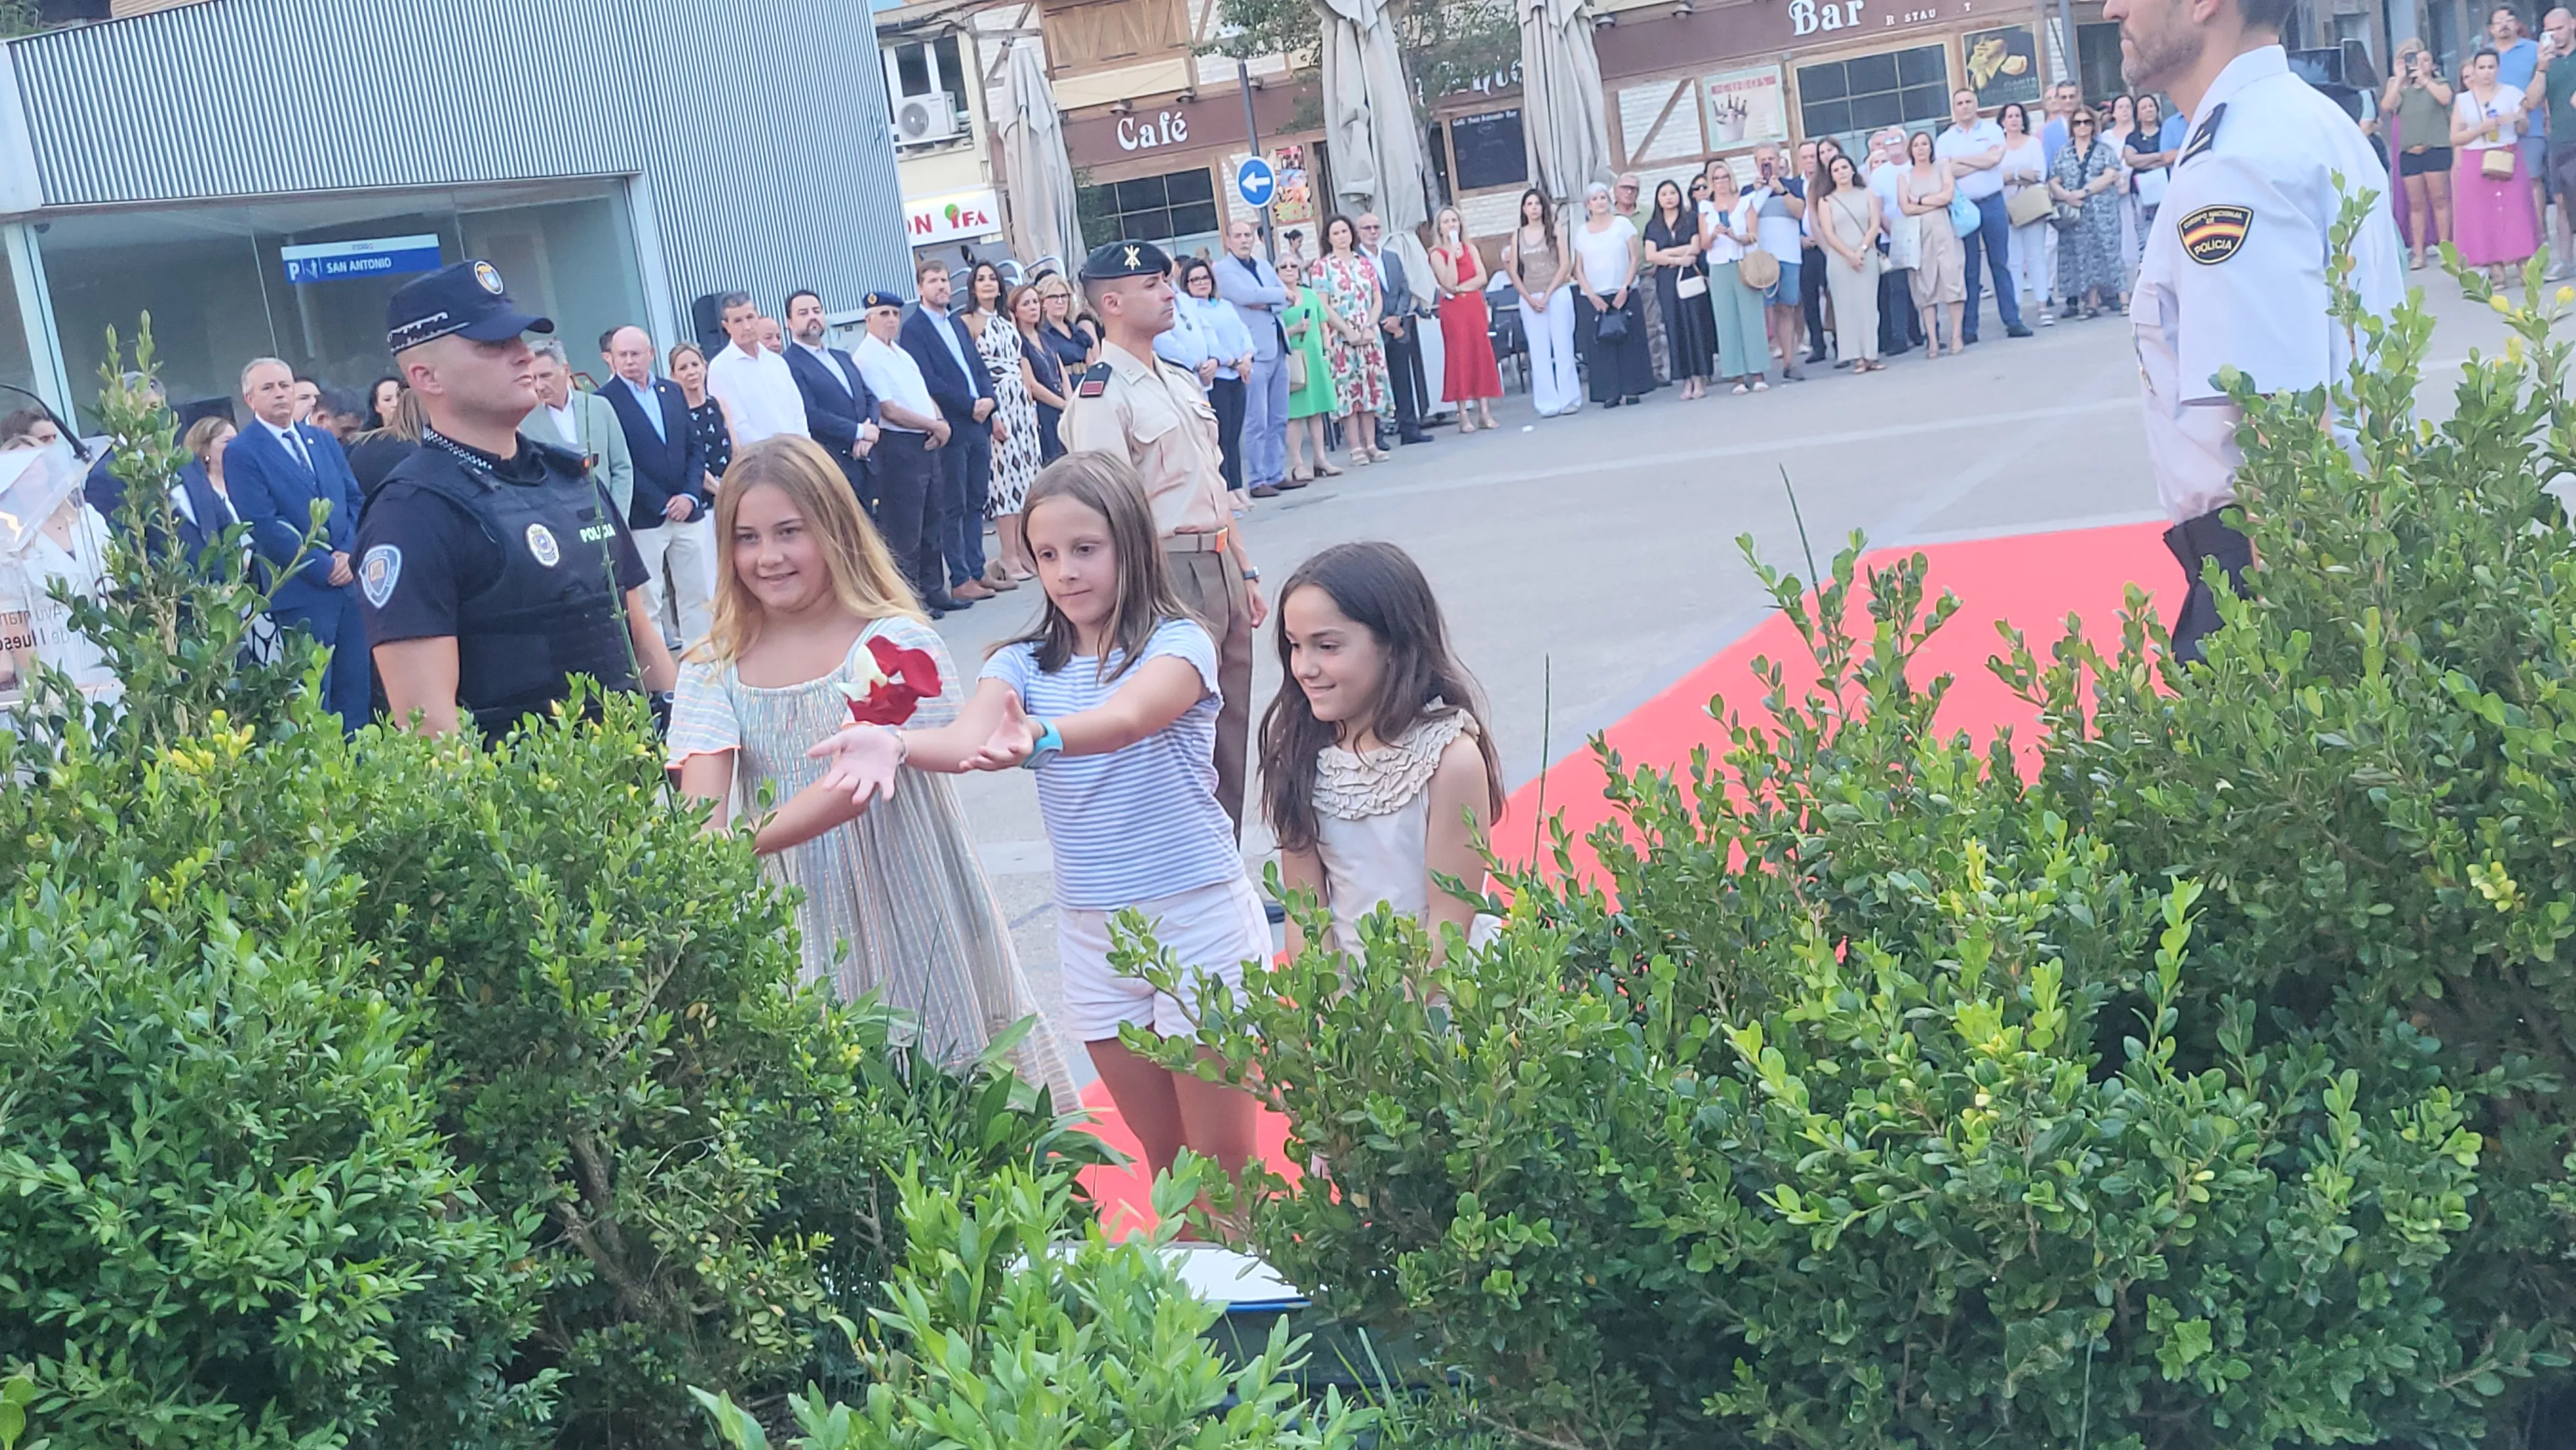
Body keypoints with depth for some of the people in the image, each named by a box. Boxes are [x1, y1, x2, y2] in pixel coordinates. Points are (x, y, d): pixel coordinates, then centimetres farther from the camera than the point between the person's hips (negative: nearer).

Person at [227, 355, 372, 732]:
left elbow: (356, 500, 13)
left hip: (349, 580, 6)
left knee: (357, 694, 8)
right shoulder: (240, 453, -4)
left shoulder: (323, 440, 15)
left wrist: (349, 553, -4)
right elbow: (264, 526, -12)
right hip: (301, 591, -6)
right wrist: (324, 566, -13)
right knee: (314, 703, -1)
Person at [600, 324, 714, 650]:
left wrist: (690, 495, -3)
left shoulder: (673, 391, 12)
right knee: (648, 603, -1)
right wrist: (663, 504, -11)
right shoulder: (605, 401, -6)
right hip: (642, 519, -5)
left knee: (699, 595, 8)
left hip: (688, 511, 5)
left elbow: (695, 447, 11)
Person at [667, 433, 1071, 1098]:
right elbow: (702, 807, -9)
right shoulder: (712, 670, 4)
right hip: (791, 925, 3)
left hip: (902, 911, -3)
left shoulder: (893, 643, -9)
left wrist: (743, 844, -29)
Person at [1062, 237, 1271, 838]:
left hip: (1221, 567, 9)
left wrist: (1245, 572, 18)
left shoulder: (1180, 381, 16)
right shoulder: (1102, 395, -12)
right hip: (1169, 575, -9)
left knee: (1232, 726, 14)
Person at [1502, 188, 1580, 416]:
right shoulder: (1518, 235, 9)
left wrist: (1547, 295, -9)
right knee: (1539, 352, -2)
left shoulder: (1554, 230, 4)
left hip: (1557, 294, -2)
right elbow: (1513, 271, 7)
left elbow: (1565, 265, -2)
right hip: (1530, 298, 2)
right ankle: (1548, 403, 0)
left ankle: (1569, 399, 5)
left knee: (1563, 348, -1)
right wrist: (1530, 298, -4)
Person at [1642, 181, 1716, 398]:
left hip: (1692, 278, -2)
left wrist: (1666, 253, -6)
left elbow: (1695, 248, -5)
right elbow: (1650, 257, 0)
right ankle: (1686, 381, 2)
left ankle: (1700, 379, -2)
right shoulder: (1653, 226, 11)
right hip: (1667, 282, 2)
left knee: (1696, 324, -4)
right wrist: (1677, 259, -10)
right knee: (1675, 328, 0)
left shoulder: (1692, 218, 5)